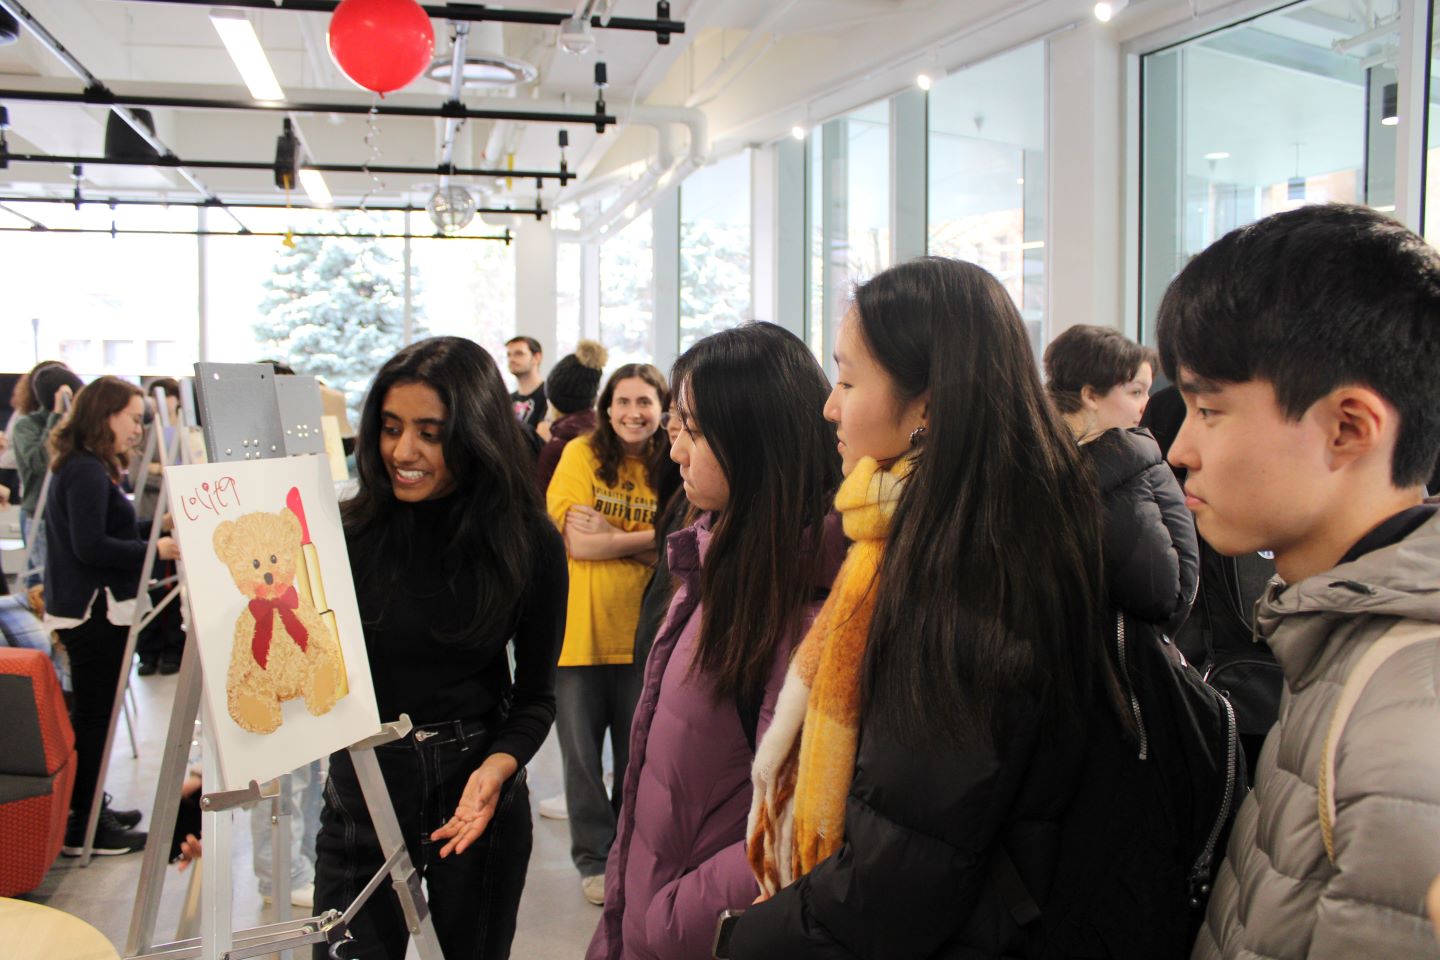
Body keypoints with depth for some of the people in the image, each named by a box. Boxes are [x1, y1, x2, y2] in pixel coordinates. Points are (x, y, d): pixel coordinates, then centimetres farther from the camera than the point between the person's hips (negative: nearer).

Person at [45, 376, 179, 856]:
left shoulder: (82, 468, 15)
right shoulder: (87, 473, -17)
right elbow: (90, 546, -23)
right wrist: (155, 549, -20)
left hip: (84, 609, 10)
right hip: (94, 611, -10)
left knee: (90, 714, 17)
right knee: (95, 716, -3)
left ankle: (87, 811, 29)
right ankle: (84, 830, 5)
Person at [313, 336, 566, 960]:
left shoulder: (530, 543, -9)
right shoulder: (347, 533, -9)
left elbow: (536, 693, -2)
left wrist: (497, 767, -19)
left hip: (481, 793, 0)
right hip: (361, 787, 0)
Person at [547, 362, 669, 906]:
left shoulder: (668, 467, 2)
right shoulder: (581, 454, -7)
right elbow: (577, 544, -14)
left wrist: (609, 536, -15)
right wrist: (645, 538, -13)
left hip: (641, 629, 3)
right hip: (580, 629, -2)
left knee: (639, 750, 13)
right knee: (582, 750, 9)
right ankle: (594, 860, 26)